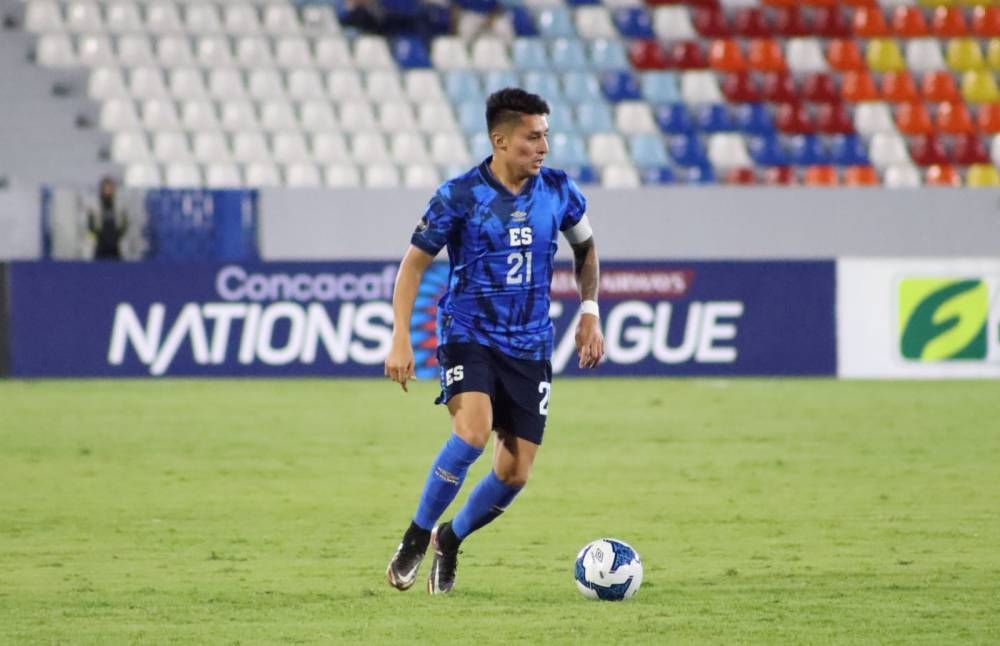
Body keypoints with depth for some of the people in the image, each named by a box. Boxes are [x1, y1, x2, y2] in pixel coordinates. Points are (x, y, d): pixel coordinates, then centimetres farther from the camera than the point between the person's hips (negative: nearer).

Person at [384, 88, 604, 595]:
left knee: (515, 472, -2)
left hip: (529, 345, 4)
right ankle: (416, 538, -11)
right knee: (473, 430, -30)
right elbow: (414, 263, -1)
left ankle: (451, 541, 25)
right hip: (468, 335, -4)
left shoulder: (558, 191, 1)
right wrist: (400, 340, -8)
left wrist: (589, 312, 10)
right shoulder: (459, 196, -9)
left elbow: (585, 248, 20)